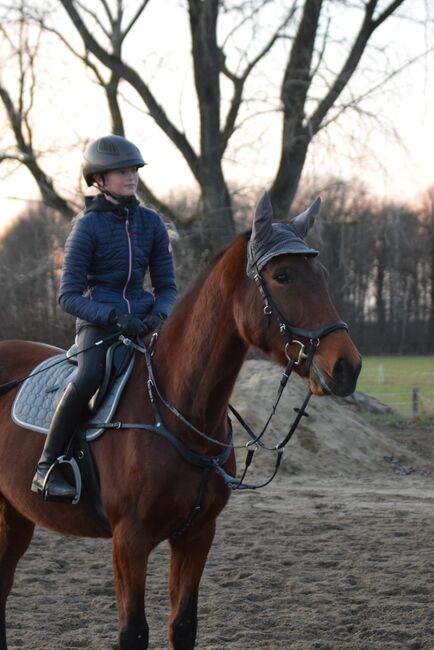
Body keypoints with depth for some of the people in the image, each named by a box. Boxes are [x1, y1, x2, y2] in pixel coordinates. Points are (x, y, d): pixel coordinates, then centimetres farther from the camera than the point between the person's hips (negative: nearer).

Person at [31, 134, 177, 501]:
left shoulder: (151, 222, 9)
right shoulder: (88, 226, -4)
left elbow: (167, 286, 13)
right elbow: (69, 296, -7)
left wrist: (158, 315, -10)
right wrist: (114, 317, -21)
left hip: (143, 318, 5)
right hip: (98, 320, -5)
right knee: (88, 378, -33)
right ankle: (47, 468, -21)